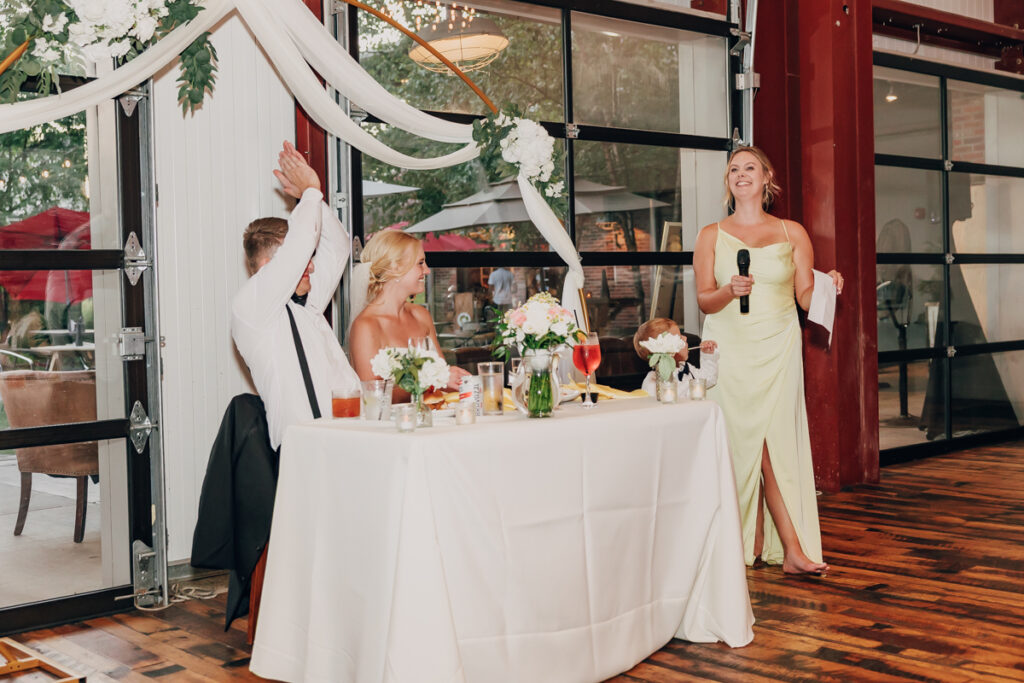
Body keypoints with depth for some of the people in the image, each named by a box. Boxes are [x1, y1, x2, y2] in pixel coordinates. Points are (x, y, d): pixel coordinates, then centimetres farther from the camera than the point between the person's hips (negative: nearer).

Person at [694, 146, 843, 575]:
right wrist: (730, 291, -16)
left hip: (777, 349, 0)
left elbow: (805, 297, 7)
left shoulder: (792, 233, 10)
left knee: (775, 441, -8)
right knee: (742, 441, -5)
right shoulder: (711, 236, 9)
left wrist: (828, 287, -14)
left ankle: (780, 547, -6)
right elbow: (703, 300, 4)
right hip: (729, 350, 0)